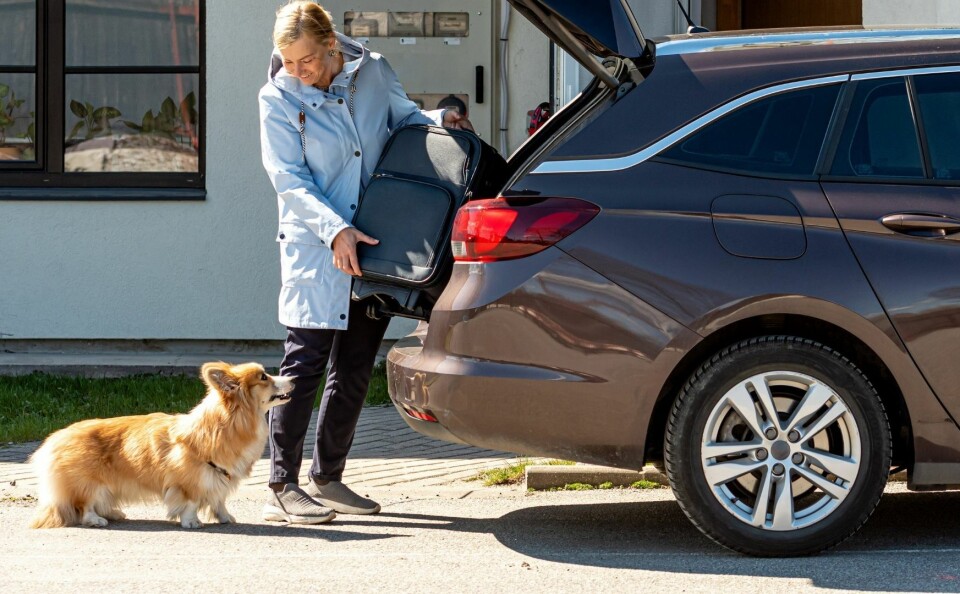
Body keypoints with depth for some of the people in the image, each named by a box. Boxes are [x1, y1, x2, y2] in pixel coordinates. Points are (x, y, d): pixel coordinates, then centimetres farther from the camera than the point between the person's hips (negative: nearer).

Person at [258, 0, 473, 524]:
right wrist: (335, 231, -22)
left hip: (374, 245, 5)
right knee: (305, 363, -9)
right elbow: (289, 182, -10)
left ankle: (327, 478, 21)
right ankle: (282, 488, -7)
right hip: (314, 251, -5)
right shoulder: (278, 98, -8)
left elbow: (404, 118, 18)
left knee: (354, 368, 10)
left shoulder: (372, 73, 1)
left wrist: (439, 120, -4)